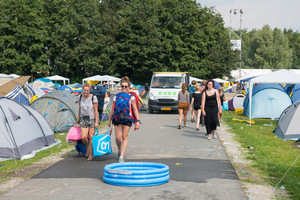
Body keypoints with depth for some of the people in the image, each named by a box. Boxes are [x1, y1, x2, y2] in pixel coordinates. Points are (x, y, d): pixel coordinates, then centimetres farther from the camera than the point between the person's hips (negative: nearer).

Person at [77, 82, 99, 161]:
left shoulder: (93, 98, -10)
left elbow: (96, 111, -8)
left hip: (92, 119, -3)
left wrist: (96, 121, -11)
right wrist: (79, 119, 21)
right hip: (83, 119, 3)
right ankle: (87, 147, 24)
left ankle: (90, 155, 11)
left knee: (91, 137, -2)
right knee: (83, 137, -8)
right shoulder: (80, 97, 3)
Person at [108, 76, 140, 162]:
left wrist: (138, 121, -7)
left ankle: (122, 156, 2)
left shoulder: (131, 97, 4)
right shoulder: (116, 96, 12)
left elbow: (135, 110, 2)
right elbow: (113, 110, 17)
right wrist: (109, 120, 17)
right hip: (117, 119, 2)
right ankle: (120, 149, 28)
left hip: (127, 119, -2)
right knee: (118, 137, -4)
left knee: (124, 137, -2)